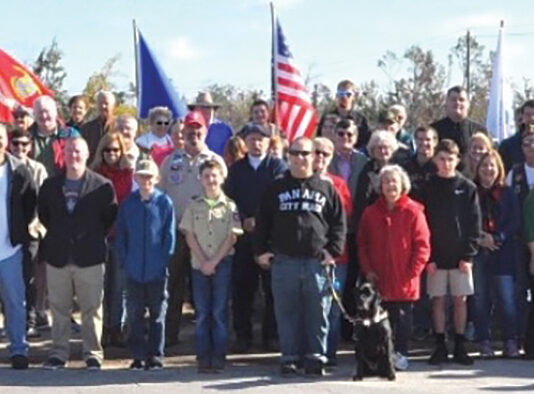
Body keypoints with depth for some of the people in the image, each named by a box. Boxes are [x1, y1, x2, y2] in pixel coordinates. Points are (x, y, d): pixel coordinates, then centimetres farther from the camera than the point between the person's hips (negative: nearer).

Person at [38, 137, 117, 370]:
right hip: (57, 257, 3)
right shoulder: (50, 185, 7)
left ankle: (93, 353, 11)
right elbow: (43, 214, 18)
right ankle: (58, 353, 16)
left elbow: (110, 217, 2)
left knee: (92, 308, 2)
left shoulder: (102, 186, -3)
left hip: (90, 257, -3)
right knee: (59, 308, 8)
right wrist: (57, 235, 12)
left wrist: (96, 237, 1)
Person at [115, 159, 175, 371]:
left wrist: (164, 260, -6)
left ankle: (155, 356, 13)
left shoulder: (164, 202, -2)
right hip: (133, 271, 2)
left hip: (157, 271, -2)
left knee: (157, 315, 6)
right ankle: (138, 356, 13)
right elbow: (120, 234, 7)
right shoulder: (128, 204, 4)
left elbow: (170, 235, 0)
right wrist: (124, 261, -1)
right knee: (134, 315, 5)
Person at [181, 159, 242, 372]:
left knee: (219, 312, -1)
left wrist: (214, 262, -10)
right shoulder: (194, 206, 7)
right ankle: (203, 357, 6)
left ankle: (218, 357, 2)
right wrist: (203, 261, -7)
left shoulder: (230, 206, 1)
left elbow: (232, 237, -3)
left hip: (222, 264, -2)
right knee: (202, 312, 3)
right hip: (199, 265, 2)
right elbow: (190, 236, 3)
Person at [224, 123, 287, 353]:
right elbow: (229, 199, 8)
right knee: (242, 288, 2)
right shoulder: (237, 169, 14)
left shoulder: (278, 167, 5)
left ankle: (271, 335, 6)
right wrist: (243, 221, -7)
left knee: (272, 288, -1)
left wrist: (259, 221, -12)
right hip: (243, 236, 2)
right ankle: (243, 336, 8)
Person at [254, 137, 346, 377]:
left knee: (318, 312, 1)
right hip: (284, 261, 1)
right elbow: (262, 222, 12)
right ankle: (290, 357, 11)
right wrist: (260, 250, 4)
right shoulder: (276, 189, 11)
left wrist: (333, 250, -3)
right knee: (287, 312, 3)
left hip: (317, 261, -1)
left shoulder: (326, 188, 8)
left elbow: (339, 223, 7)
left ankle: (316, 357, 9)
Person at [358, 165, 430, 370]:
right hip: (379, 280, 2)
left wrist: (413, 272, -10)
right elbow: (362, 244, 10)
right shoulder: (370, 213, 6)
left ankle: (401, 354, 12)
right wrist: (367, 270, 0)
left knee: (403, 317, 3)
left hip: (405, 281, -2)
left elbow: (422, 245, -4)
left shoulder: (413, 212, -4)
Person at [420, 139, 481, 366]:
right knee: (438, 300, 3)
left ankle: (460, 347, 12)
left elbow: (474, 224, 0)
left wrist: (468, 255, -8)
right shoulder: (428, 188, 2)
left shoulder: (468, 188, 2)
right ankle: (440, 346, 11)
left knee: (460, 300, 4)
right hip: (435, 257, 0)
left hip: (460, 256, 0)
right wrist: (428, 257, -8)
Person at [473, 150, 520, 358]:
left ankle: (510, 341, 2)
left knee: (506, 297, -5)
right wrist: (479, 238, -11)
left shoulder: (507, 193, 7)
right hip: (478, 253, 0)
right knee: (480, 298, 1)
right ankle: (484, 341, 9)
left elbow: (514, 222, 2)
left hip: (503, 253, 0)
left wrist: (497, 238, -10)